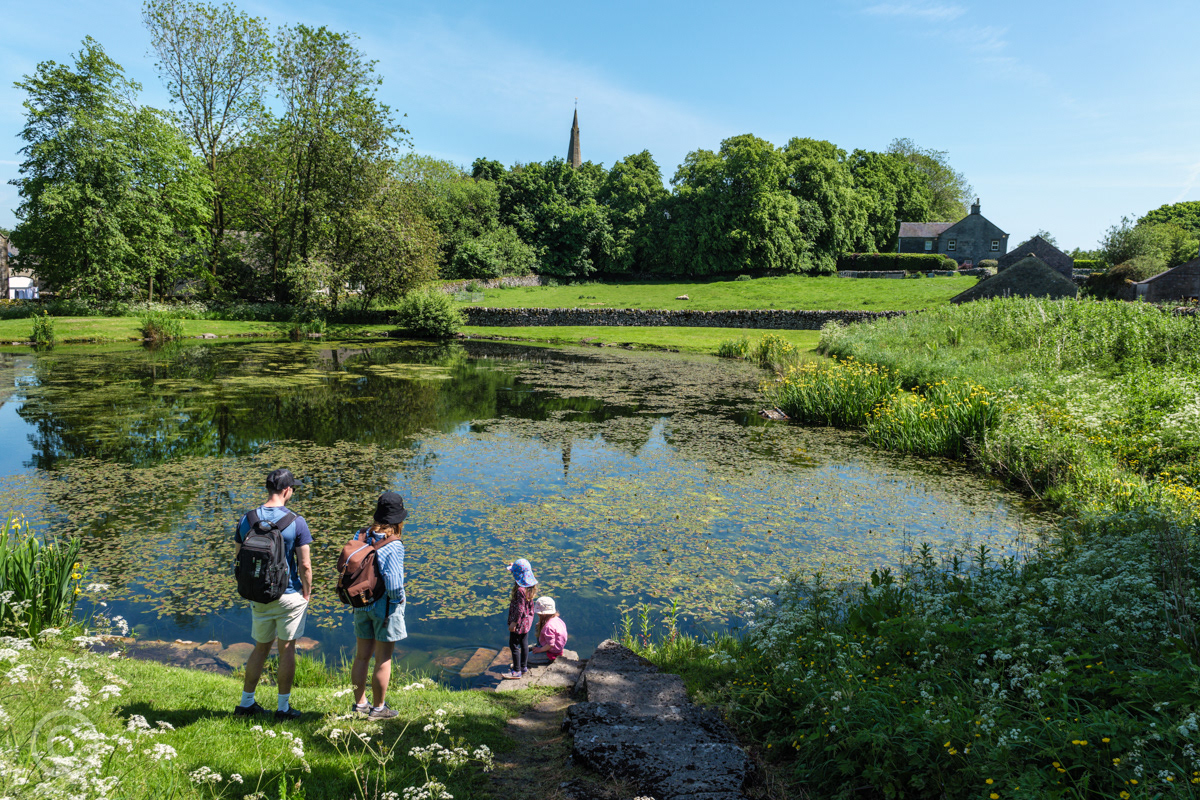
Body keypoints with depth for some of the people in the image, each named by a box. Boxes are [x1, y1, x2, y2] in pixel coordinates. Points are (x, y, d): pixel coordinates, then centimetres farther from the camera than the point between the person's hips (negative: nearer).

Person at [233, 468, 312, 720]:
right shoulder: (296, 522, -15)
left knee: (261, 648, 19)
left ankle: (246, 703, 27)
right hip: (289, 596, -4)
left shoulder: (247, 519, -2)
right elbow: (305, 565, -14)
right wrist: (307, 594, 1)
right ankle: (283, 707, 16)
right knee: (287, 649, 8)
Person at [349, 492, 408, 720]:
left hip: (362, 604, 7)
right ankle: (378, 708, 19)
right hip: (386, 607, -6)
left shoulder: (361, 536, -3)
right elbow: (393, 583, -25)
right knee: (383, 659, 8)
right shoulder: (393, 546, -23)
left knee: (362, 655, 18)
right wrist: (399, 598, -6)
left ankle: (359, 703, 31)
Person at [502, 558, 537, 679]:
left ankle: (517, 671, 13)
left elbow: (520, 608, -26)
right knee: (523, 642, 21)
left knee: (514, 645, 5)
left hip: (519, 620, -9)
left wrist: (514, 623, -18)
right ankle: (524, 666, 34)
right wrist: (515, 566, 21)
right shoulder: (531, 585, -3)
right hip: (527, 619, 9)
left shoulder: (520, 590, -30)